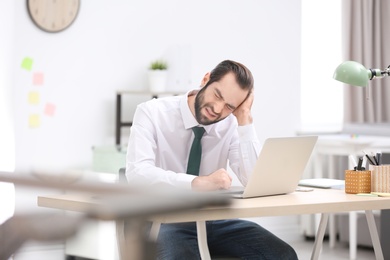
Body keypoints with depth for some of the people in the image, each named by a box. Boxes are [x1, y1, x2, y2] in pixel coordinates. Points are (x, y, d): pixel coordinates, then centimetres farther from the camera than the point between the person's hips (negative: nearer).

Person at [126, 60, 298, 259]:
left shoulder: (230, 125, 1)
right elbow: (137, 172, -28)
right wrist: (198, 182, -40)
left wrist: (244, 120, -13)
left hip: (213, 220, 5)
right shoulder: (152, 113, -11)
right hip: (163, 221, -4)